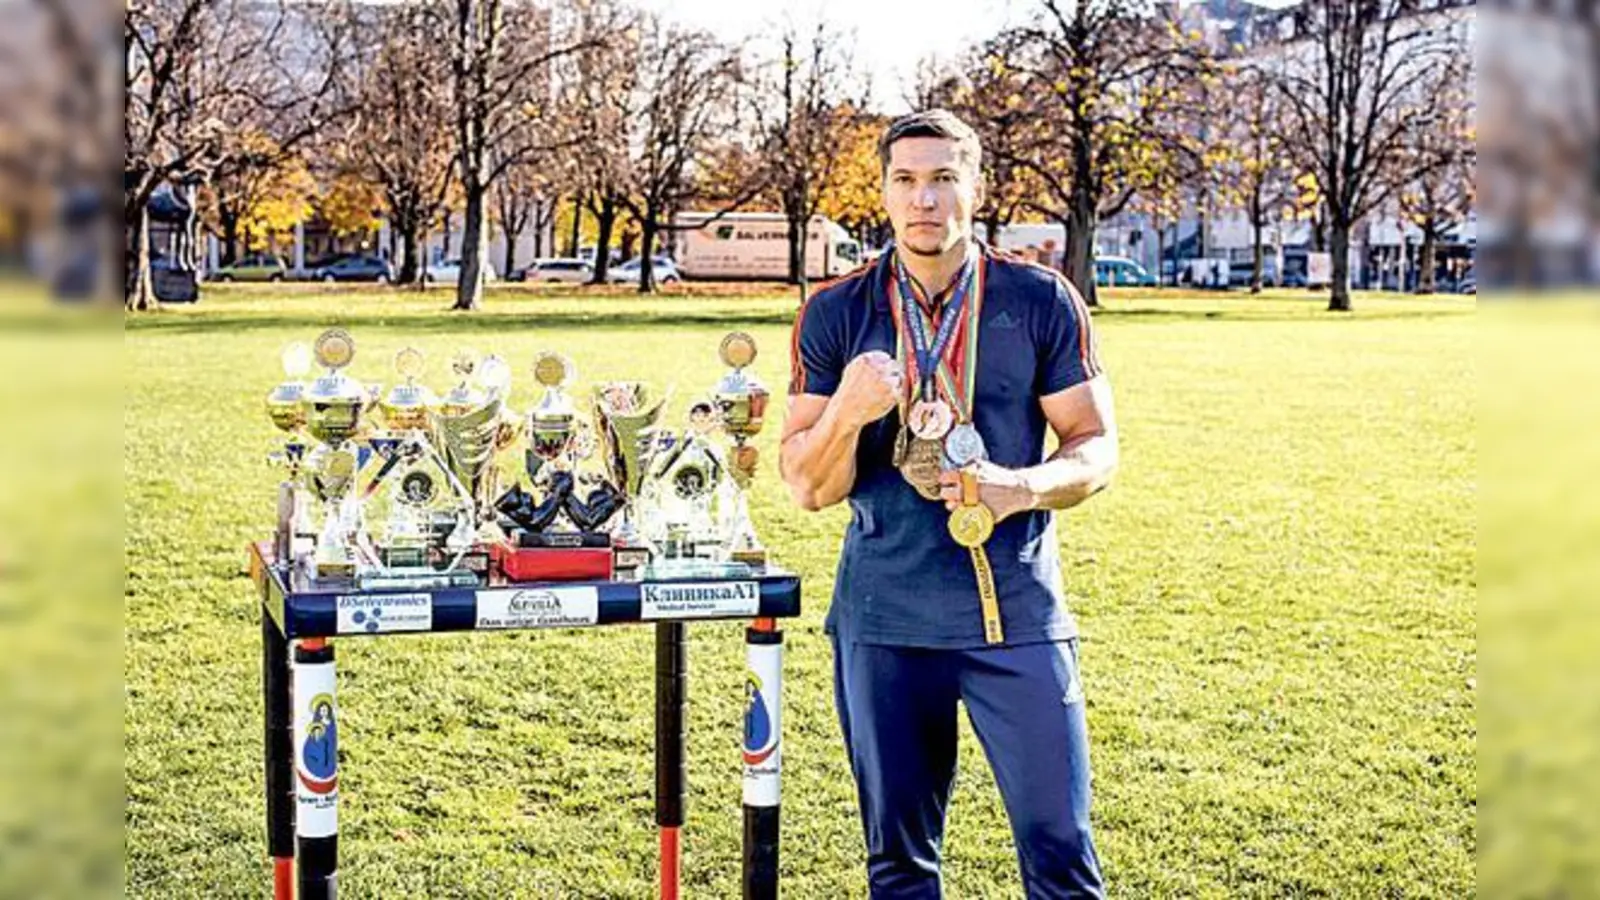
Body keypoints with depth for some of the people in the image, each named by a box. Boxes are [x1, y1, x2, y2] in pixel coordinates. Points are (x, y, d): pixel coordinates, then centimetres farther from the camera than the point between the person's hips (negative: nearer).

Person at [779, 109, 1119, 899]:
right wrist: (847, 412, -19)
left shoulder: (1041, 302, 0)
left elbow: (1096, 449, 2)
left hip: (1018, 612, -1)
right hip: (884, 619, 1)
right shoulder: (836, 314, 2)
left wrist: (1020, 488, -19)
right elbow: (808, 488, 1)